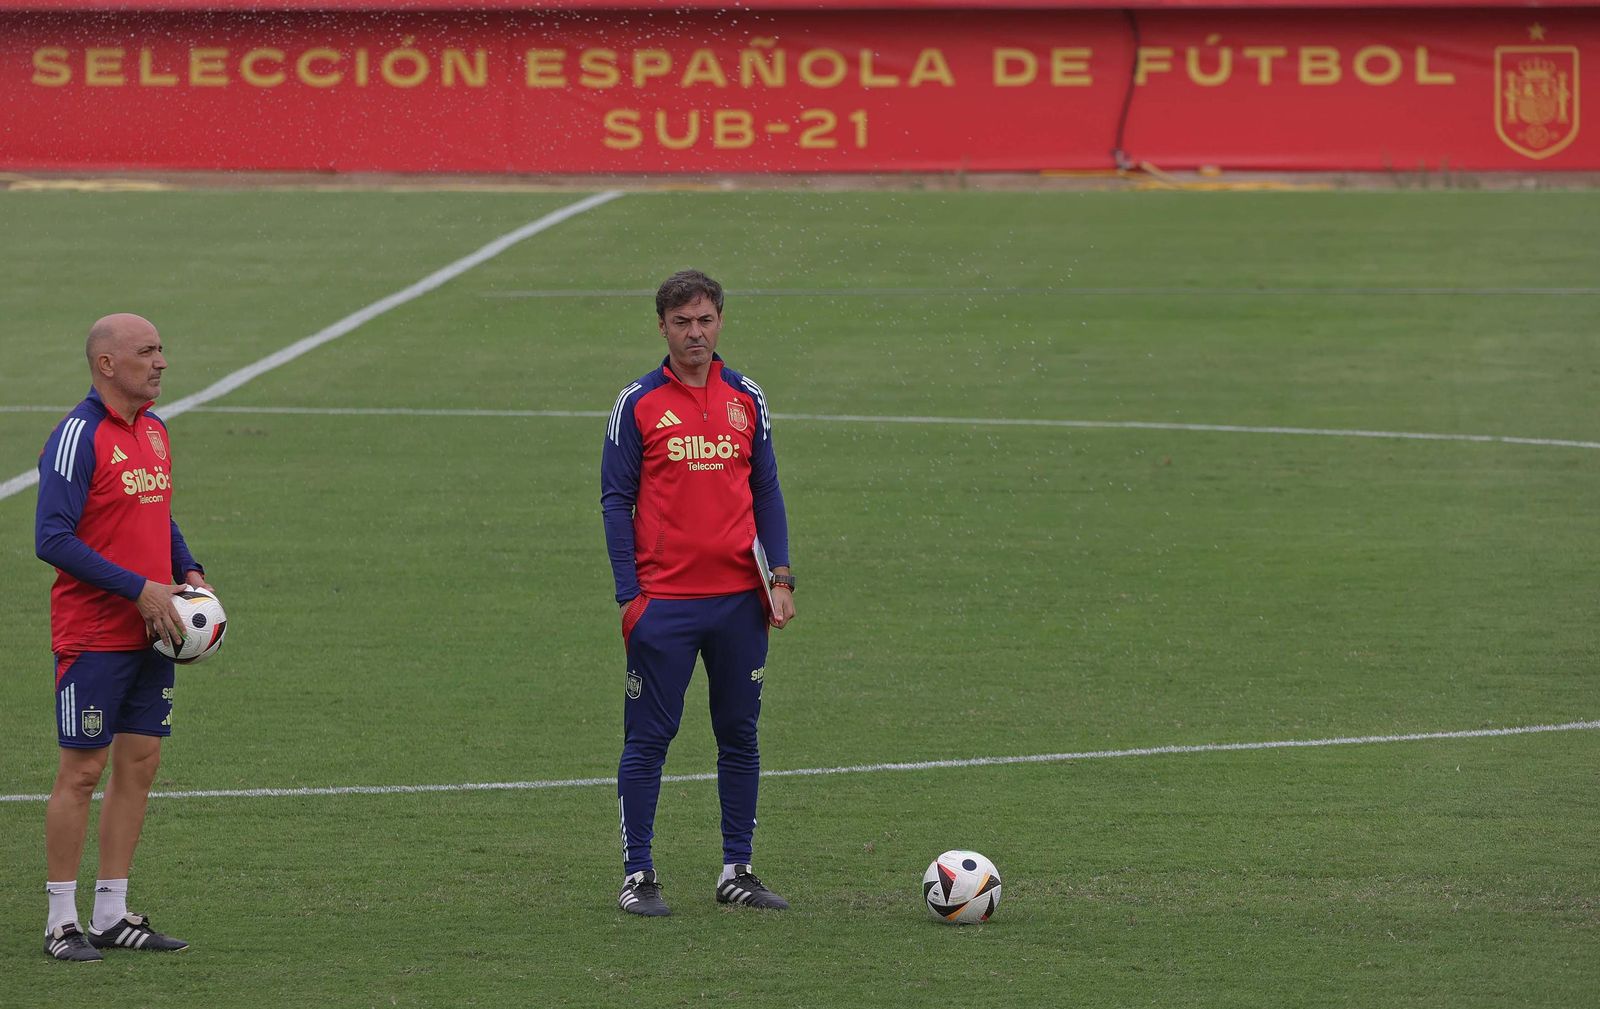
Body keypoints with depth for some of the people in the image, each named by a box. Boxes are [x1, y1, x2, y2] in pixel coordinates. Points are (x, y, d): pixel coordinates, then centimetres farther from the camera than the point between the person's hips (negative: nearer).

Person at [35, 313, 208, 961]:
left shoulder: (153, 430, 11)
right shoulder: (78, 436, -15)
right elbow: (52, 539, -20)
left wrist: (189, 572, 6)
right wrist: (138, 588, -21)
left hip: (150, 634, 8)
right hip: (93, 636, -8)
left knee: (139, 763, 8)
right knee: (81, 772, -3)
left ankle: (112, 914, 16)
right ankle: (61, 923, 3)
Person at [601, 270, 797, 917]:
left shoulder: (746, 399, 9)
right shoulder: (638, 404, -1)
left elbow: (766, 492, 13)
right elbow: (616, 501, -1)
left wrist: (780, 577, 2)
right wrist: (629, 595, -8)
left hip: (739, 598, 4)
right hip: (664, 601, -4)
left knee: (739, 735, 7)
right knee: (648, 737, -2)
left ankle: (737, 873, 15)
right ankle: (637, 876, 3)